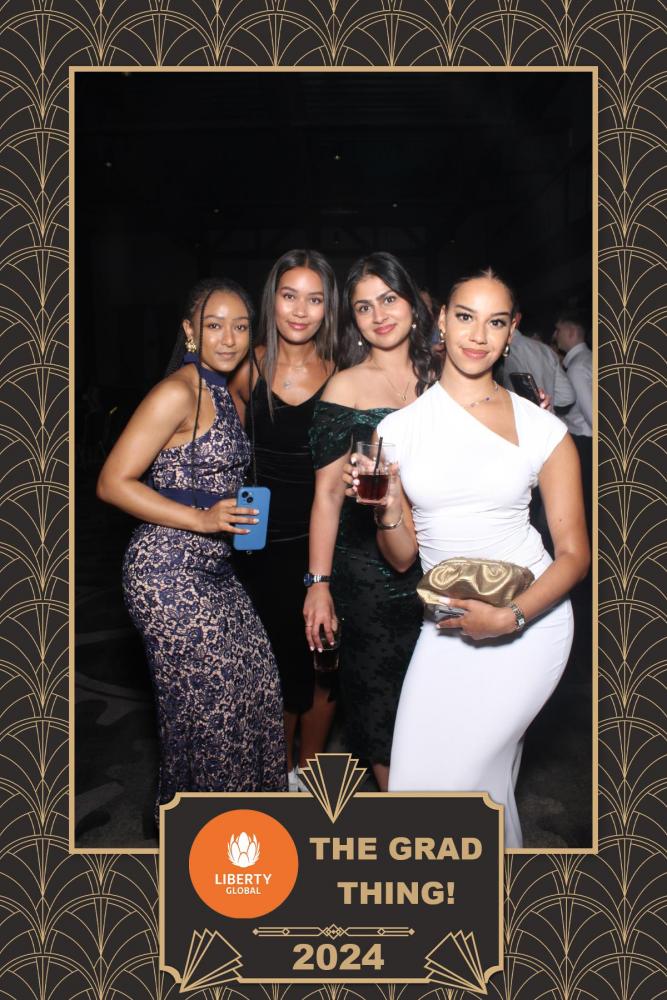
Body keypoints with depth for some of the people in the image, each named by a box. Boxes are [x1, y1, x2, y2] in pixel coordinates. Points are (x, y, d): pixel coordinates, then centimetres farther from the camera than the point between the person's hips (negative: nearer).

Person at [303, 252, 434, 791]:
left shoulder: (437, 379, 6)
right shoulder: (345, 388, -5)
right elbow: (328, 492, -7)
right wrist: (319, 582, -11)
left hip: (435, 561, 4)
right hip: (368, 567, -3)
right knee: (380, 691, 6)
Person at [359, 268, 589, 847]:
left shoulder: (543, 429, -5)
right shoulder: (399, 429, 3)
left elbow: (575, 553, -2)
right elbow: (401, 559, 7)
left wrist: (510, 618, -16)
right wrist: (387, 512, -13)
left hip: (529, 620, -3)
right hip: (446, 626, 3)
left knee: (456, 775, -9)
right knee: (415, 780, -1)